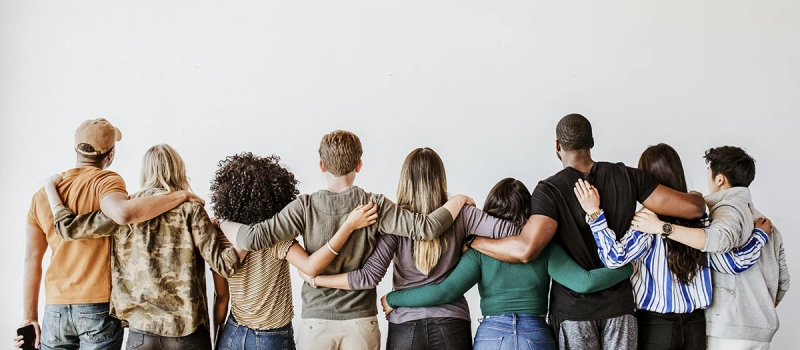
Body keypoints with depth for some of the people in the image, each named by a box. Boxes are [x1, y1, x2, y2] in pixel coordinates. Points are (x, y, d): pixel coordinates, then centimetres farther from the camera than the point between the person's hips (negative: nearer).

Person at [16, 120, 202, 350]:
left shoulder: (43, 194, 8)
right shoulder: (105, 181, -9)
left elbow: (31, 260, 7)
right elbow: (123, 213, -32)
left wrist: (30, 317, 12)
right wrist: (181, 196, -23)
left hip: (56, 309, 5)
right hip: (99, 307, -4)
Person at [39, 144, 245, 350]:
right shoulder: (189, 209, -3)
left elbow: (69, 228, 4)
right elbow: (222, 264, -9)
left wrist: (50, 188, 19)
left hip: (141, 330, 2)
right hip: (188, 330, -2)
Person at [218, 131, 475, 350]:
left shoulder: (306, 207, -8)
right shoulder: (375, 206, -7)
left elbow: (253, 238, -14)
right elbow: (426, 228, -13)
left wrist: (220, 224, 5)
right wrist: (457, 201, 4)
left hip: (316, 321, 0)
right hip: (361, 321, 1)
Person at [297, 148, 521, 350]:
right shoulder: (459, 215, -5)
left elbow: (369, 277, -14)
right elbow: (509, 231, -12)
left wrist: (314, 279, -6)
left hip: (406, 326, 0)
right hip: (452, 324, 1)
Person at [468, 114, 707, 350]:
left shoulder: (550, 190, -13)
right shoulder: (627, 177, -3)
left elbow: (526, 250, -28)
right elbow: (692, 208, -5)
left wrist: (474, 241, -14)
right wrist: (696, 197, 19)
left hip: (572, 309, -2)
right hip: (619, 305, 3)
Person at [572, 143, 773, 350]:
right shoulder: (700, 219, 0)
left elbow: (615, 258, -25)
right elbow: (735, 263, 2)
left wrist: (594, 213, -23)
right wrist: (760, 234, 17)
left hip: (655, 325, -4)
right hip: (695, 325, 5)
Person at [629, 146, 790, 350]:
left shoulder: (731, 208, -9)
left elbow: (719, 239, -32)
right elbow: (783, 280, 15)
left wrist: (662, 227, -35)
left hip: (730, 327, -8)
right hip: (763, 328, 8)